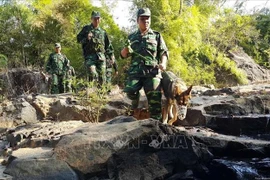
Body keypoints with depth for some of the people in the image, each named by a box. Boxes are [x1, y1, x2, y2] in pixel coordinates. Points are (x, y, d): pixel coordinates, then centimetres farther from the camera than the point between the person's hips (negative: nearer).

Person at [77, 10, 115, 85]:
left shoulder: (103, 32, 20)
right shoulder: (86, 29, 13)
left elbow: (108, 45, 22)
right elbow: (79, 39, 9)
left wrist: (111, 55, 12)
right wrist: (86, 39, -9)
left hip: (101, 56, 3)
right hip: (90, 56, -3)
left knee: (102, 78, -2)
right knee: (93, 75, -21)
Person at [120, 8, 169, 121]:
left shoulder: (156, 35, 15)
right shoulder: (132, 37, 18)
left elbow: (164, 52, 12)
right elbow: (123, 55, 19)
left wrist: (163, 63, -10)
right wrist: (126, 49, -6)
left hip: (153, 71, -1)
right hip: (135, 71, 1)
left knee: (154, 99, -10)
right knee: (130, 91, -24)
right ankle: (135, 99, 9)